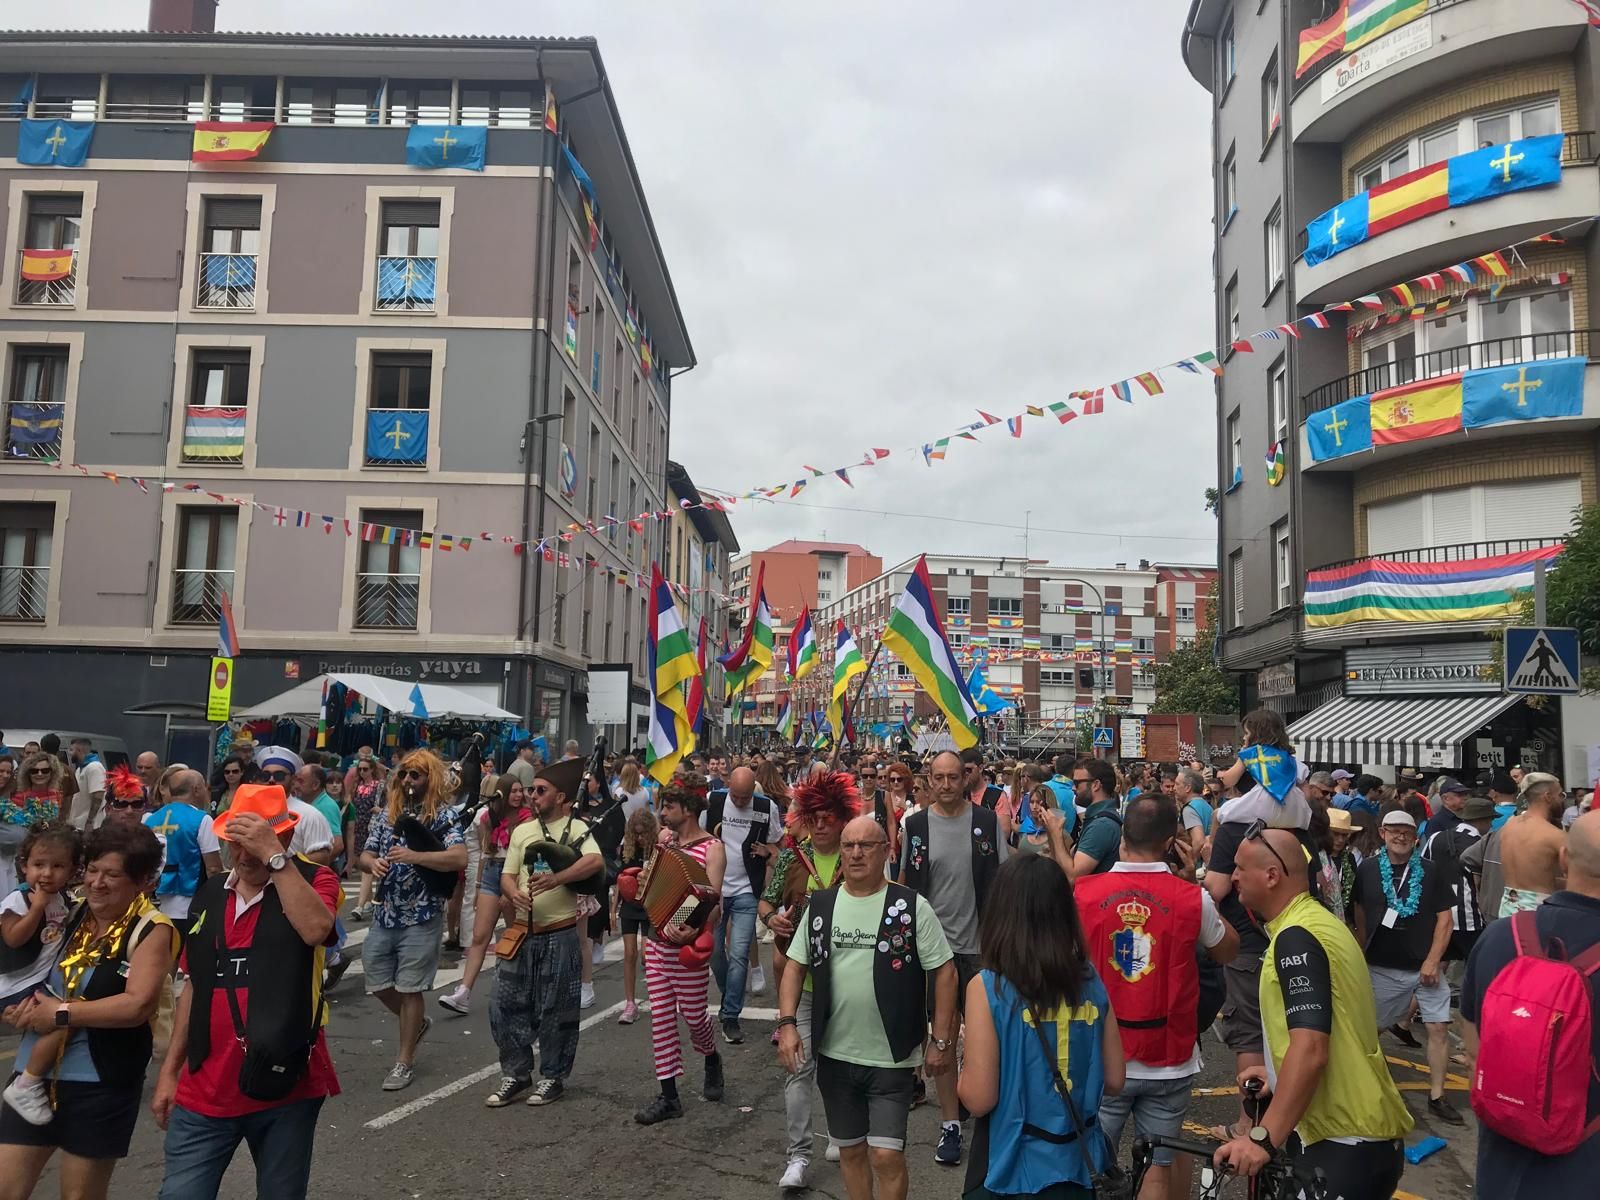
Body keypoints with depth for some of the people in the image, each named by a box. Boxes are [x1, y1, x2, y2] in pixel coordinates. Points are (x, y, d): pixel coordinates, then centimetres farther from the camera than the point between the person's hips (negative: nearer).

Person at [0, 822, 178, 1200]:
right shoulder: (73, 915, 4)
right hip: (35, 1072, 5)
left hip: (100, 1083, -5)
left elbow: (137, 1005, -23)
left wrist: (61, 1014, -17)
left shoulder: (151, 930, -13)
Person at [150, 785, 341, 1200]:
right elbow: (195, 986, 16)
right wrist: (169, 1070, 15)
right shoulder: (209, 894, 10)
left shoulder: (314, 880, -6)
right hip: (205, 1091, 4)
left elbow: (316, 929, -29)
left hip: (285, 1087, -4)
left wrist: (274, 856, -26)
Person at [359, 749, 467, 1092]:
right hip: (385, 913, 6)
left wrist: (414, 856, -30)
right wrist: (374, 863, -13)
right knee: (378, 984, 12)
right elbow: (365, 855, 11)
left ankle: (404, 1063, 16)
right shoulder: (386, 813, 9)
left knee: (409, 989, 2)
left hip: (422, 916, -6)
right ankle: (417, 1023, 39)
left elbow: (459, 858, -22)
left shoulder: (443, 816, -9)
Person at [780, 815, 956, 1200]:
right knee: (850, 1150, 16)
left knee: (886, 1154, -3)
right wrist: (787, 1023, -5)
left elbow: (944, 970, -6)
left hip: (892, 1056, -3)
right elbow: (796, 965, 7)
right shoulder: (820, 905, 1)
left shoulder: (911, 906, -8)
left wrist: (941, 1040, -8)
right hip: (834, 1054, 4)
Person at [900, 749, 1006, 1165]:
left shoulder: (987, 821, -3)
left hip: (980, 944, 0)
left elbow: (1002, 879, 1)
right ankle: (950, 1124, 17)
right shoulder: (916, 825, -2)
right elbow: (905, 884, 4)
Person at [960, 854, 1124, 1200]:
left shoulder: (988, 988, -18)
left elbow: (978, 1099, -17)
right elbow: (1114, 1081, 2)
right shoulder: (1091, 980, -5)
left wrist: (964, 1063, 2)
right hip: (1079, 1165, 4)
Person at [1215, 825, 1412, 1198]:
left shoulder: (1296, 937, -21)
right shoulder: (1316, 921, 11)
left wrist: (1263, 1138, -33)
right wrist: (1277, 1070, 28)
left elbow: (1311, 1049, -30)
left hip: (1344, 1145, -10)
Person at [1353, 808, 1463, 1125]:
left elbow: (1444, 918, -2)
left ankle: (1436, 1098, 8)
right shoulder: (1367, 870, -1)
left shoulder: (1431, 871, -2)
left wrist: (1432, 961, -10)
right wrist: (1361, 959, 6)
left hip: (1425, 966, 0)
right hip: (1382, 968, 0)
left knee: (1439, 1027, -3)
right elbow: (1359, 917, 7)